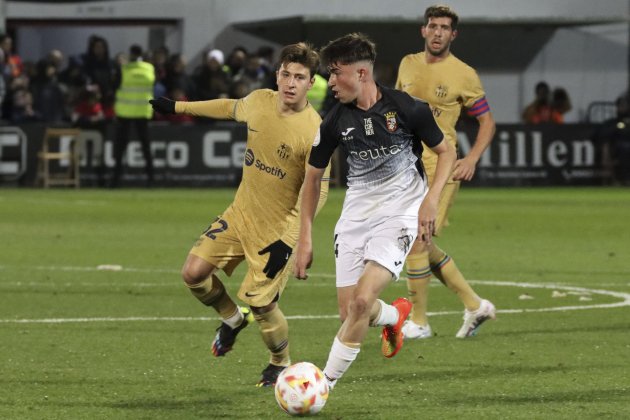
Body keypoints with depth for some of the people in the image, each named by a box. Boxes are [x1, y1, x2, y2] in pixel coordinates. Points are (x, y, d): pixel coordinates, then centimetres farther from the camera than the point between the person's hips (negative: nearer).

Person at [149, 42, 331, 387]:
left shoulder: (314, 132, -22)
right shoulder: (259, 101, -5)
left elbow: (317, 193, -19)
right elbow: (232, 109, 20)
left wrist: (287, 241, -24)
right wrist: (180, 107, 29)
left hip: (278, 229, -6)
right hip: (241, 213, 6)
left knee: (259, 302, -9)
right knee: (194, 272, -5)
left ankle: (281, 364, 20)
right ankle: (233, 318, 26)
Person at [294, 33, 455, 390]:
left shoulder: (407, 108, -13)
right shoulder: (336, 122, -5)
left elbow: (446, 152, 1)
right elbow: (313, 176, 7)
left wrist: (431, 200, -14)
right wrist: (305, 240, 3)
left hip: (401, 211, -4)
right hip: (357, 212, 4)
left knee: (362, 300, -19)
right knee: (349, 311, 0)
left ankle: (325, 385, -10)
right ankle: (396, 315, 35)